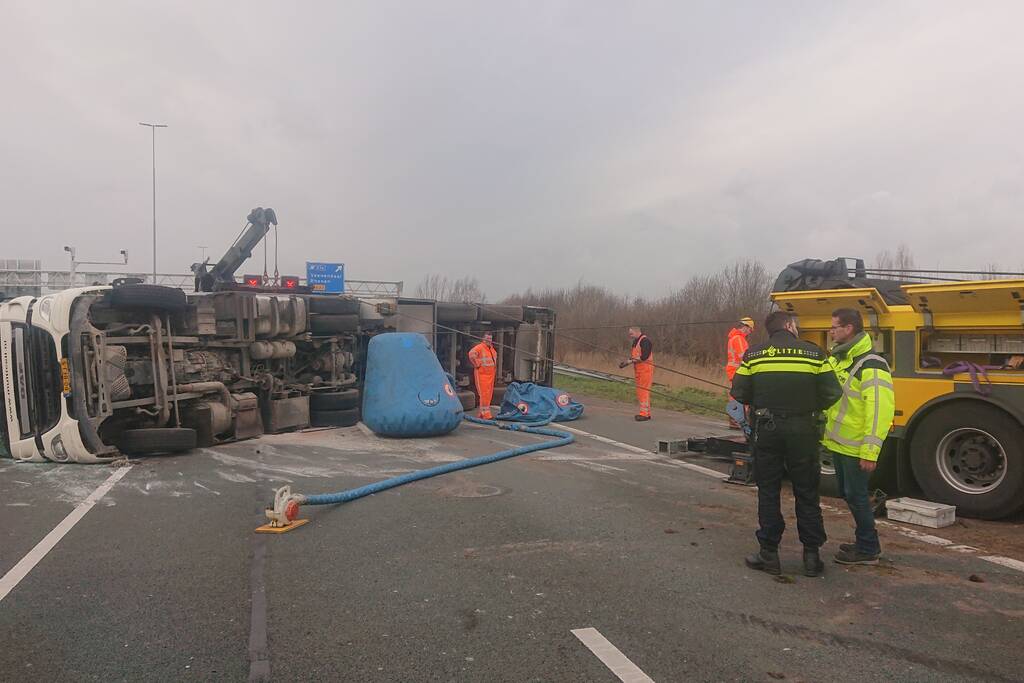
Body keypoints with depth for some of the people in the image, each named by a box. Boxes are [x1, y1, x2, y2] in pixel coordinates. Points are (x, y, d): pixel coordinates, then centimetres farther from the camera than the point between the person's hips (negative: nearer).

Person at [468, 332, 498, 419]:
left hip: (491, 374, 9)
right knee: (484, 394, -11)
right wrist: (477, 365, -21)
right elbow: (471, 354, -28)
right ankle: (486, 414, -11)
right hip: (482, 374, -9)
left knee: (489, 394, 11)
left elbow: (495, 356, 36)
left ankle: (482, 413, 20)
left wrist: (495, 366, 23)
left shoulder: (492, 348, 16)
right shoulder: (479, 347, -12)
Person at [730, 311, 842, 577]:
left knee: (768, 492, 10)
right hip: (802, 432, 0)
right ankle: (812, 555, 17)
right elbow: (831, 394, -6)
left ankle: (769, 554, 14)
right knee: (806, 494, 12)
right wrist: (810, 407, 13)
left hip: (766, 431, 0)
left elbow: (740, 393, -5)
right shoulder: (814, 354, -3)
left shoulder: (753, 355, -2)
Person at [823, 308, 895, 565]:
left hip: (856, 447, -9)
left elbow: (880, 411, -23)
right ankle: (867, 542, 33)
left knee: (856, 496, 1)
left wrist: (870, 452, -25)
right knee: (847, 493, 18)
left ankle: (867, 550, 16)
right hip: (838, 442, 9)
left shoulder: (871, 365, -19)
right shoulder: (837, 358, 10)